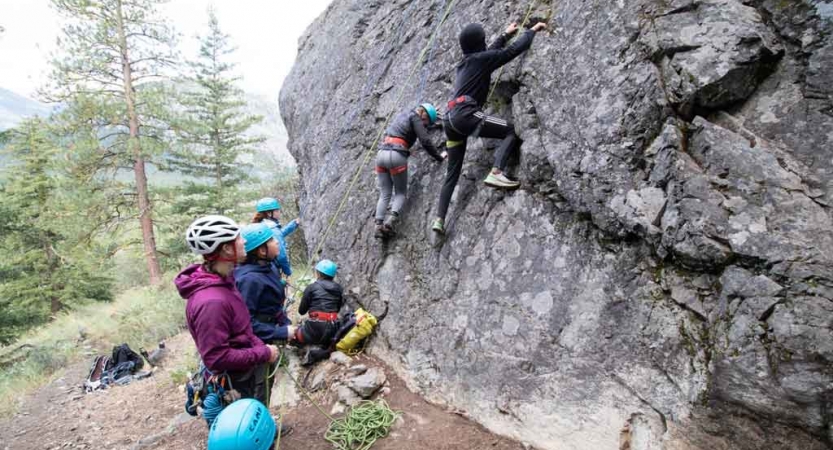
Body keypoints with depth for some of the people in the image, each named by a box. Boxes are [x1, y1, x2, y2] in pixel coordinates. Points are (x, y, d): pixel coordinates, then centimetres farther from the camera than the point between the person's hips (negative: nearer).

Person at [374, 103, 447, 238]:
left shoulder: (404, 114, 27)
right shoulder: (415, 117, 3)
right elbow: (425, 141, -7)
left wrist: (431, 111, 57)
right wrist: (439, 156, 5)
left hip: (381, 153, 7)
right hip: (396, 155, -7)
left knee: (384, 194, 7)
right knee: (401, 193, 6)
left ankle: (379, 225, -7)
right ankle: (391, 220, -17)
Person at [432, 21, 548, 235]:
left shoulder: (465, 62, 26)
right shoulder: (481, 59, 3)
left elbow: (489, 51, 44)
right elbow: (515, 49, 5)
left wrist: (506, 34, 54)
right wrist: (532, 30, 21)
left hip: (451, 118, 9)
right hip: (465, 114, -9)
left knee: (452, 172, 10)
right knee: (513, 130, -6)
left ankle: (439, 218, 6)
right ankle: (496, 173, -26)